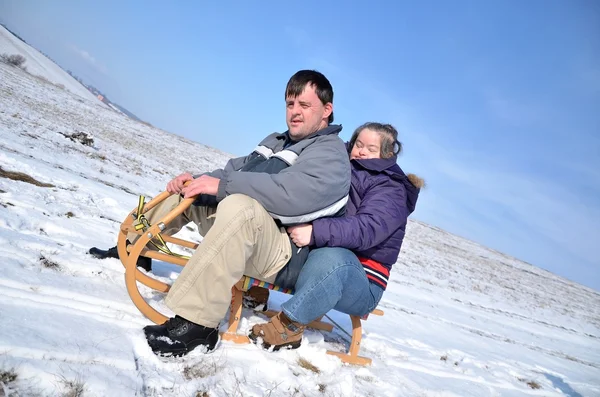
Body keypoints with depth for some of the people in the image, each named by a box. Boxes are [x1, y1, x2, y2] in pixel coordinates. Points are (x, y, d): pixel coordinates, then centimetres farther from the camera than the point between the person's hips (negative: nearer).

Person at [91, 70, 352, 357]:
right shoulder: (275, 142, 21)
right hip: (236, 229, 9)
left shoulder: (331, 155, -9)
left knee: (239, 205, -39)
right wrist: (197, 179, -2)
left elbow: (293, 193, -28)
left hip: (283, 257, -9)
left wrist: (222, 185, -26)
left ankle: (196, 325, -37)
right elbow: (237, 169, 18)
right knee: (185, 189, 16)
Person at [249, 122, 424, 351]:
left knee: (331, 257, -40)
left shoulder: (391, 189, -7)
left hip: (360, 286, -6)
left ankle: (290, 325, -27)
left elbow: (366, 229, -25)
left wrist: (315, 232, -38)